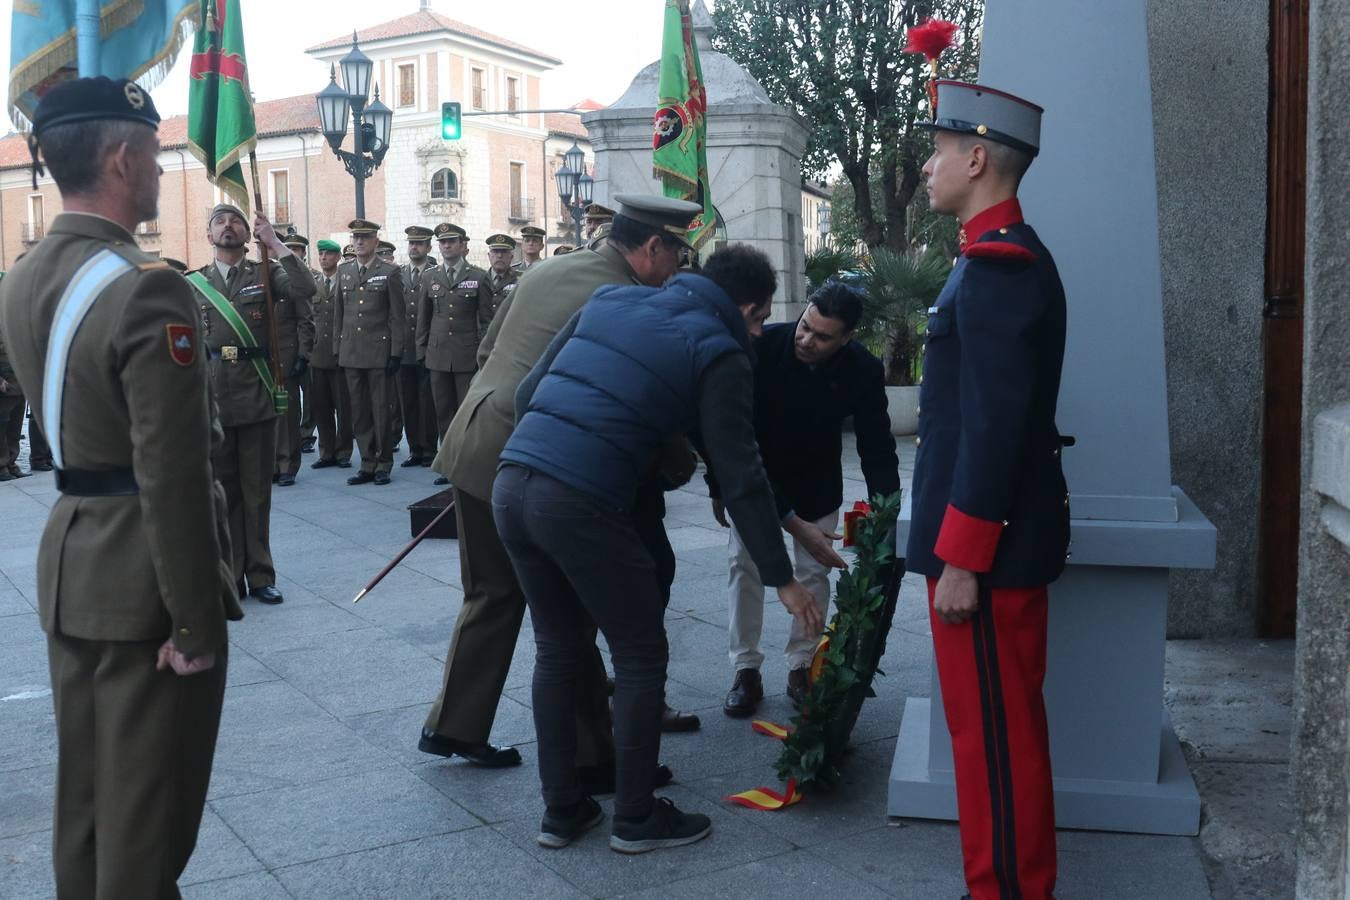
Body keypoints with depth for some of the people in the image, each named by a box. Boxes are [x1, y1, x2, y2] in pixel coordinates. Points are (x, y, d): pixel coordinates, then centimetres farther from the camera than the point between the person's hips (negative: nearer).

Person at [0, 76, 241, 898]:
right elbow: (172, 476, -24)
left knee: (85, 791, 21)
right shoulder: (148, 289, -21)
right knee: (148, 811, 5)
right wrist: (196, 621, -17)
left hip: (69, 556, 9)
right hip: (142, 575, -8)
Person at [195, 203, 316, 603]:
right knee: (220, 490, 7)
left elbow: (306, 289, -14)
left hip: (257, 398, -1)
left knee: (257, 491, 6)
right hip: (210, 398, 1)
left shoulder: (267, 274, 6)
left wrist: (275, 242, -11)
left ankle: (259, 575, 16)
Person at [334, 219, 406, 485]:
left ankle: (384, 464, 10)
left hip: (379, 351, -4)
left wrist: (396, 352, -8)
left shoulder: (390, 272, -1)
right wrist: (337, 348, 9)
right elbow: (338, 313, 14)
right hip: (351, 352, 4)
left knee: (382, 409, 1)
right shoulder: (344, 271, 12)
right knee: (359, 411, 7)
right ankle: (367, 463, 14)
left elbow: (397, 315, -4)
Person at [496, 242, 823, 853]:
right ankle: (636, 818, 21)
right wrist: (783, 579, 5)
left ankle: (561, 810, 28)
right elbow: (741, 477, -2)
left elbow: (528, 392, 18)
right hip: (581, 504, -7)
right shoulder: (719, 354, 2)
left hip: (510, 486, 7)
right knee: (640, 658, 11)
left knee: (557, 649, 20)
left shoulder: (611, 300, 19)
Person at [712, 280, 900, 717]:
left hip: (816, 484, 2)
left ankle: (802, 667, 16)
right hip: (751, 476, -1)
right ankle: (746, 670, 7)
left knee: (815, 570, 2)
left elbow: (877, 450, -18)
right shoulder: (763, 348, -33)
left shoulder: (863, 371, -26)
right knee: (745, 564, -4)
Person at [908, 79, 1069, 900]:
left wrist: (962, 559, -20)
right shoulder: (1004, 255, 15)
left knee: (995, 733, 0)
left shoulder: (999, 264, -18)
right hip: (994, 540, 10)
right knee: (997, 726, 18)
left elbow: (995, 426, -23)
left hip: (988, 548, -10)